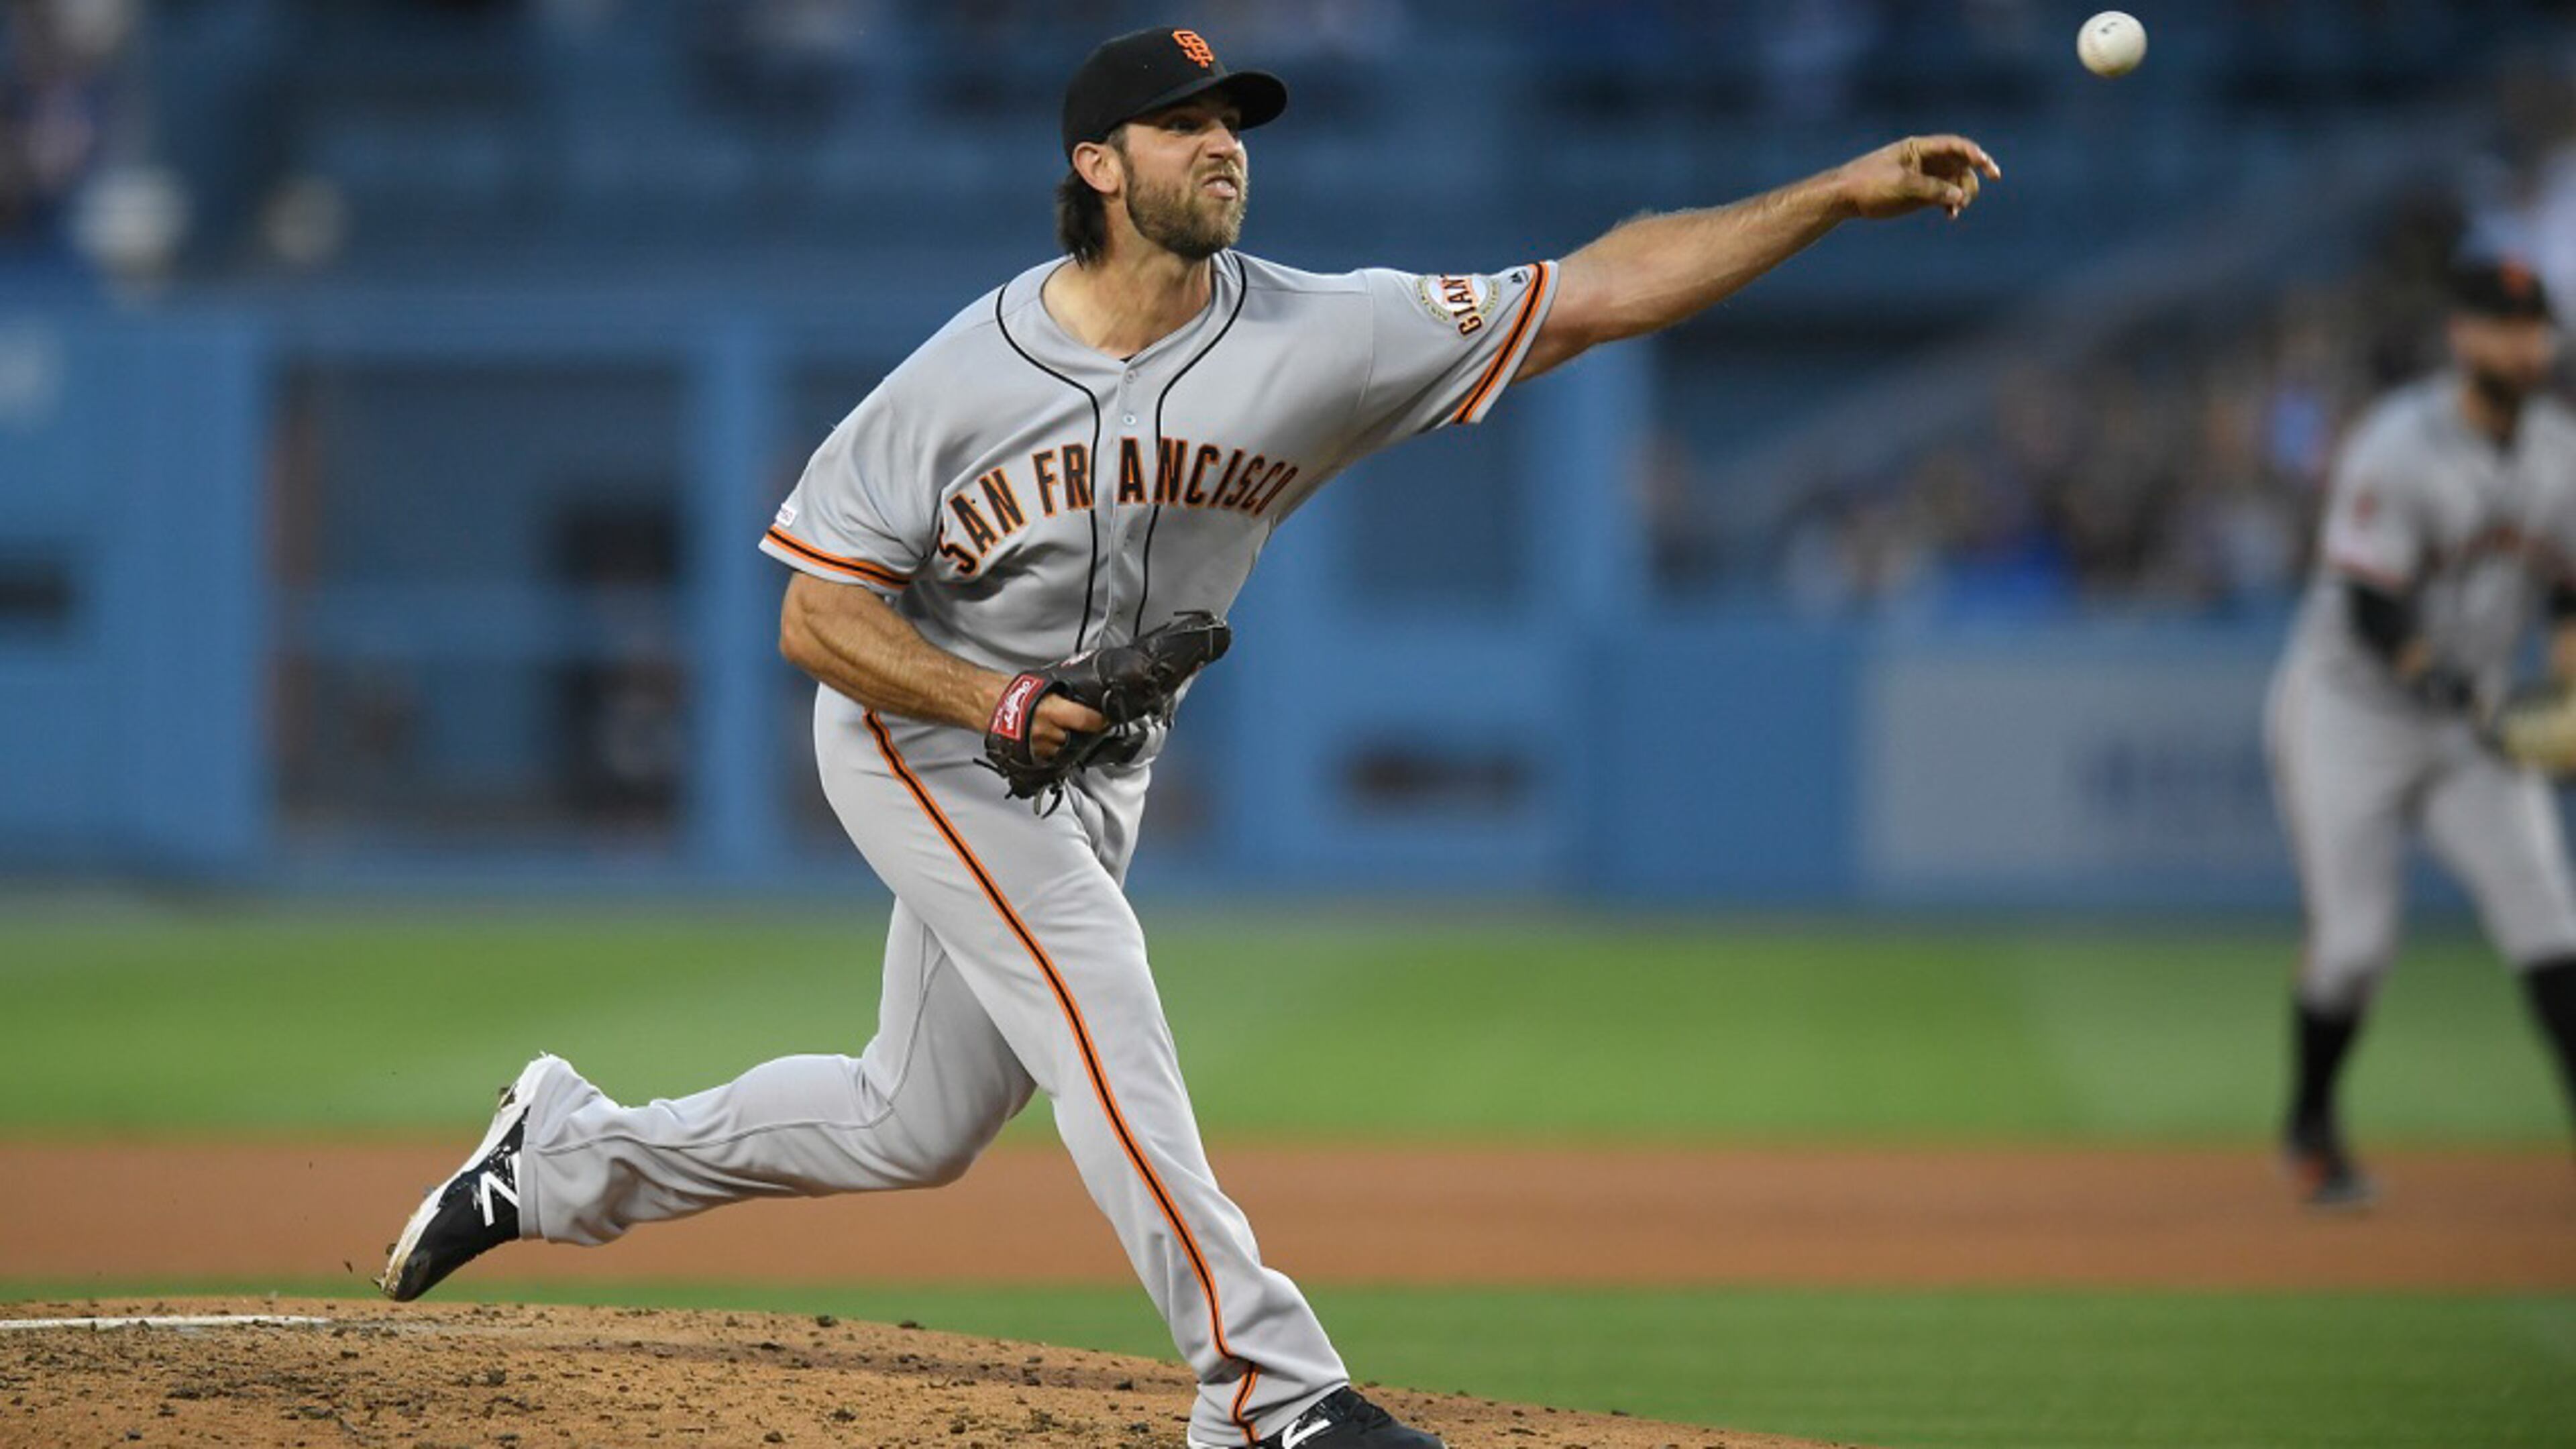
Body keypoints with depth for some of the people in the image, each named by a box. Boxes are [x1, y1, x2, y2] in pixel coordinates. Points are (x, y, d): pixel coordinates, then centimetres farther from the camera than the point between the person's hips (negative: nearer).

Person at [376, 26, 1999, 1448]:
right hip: (922, 734, -5)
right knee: (1092, 979, -23)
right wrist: (997, 703, -32)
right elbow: (816, 617, -16)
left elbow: (1597, 292, -21)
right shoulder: (963, 382, -21)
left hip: (1096, 773, 5)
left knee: (915, 1127, 11)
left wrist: (1842, 193, -30)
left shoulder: (1318, 340, -16)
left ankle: (573, 1154, 32)